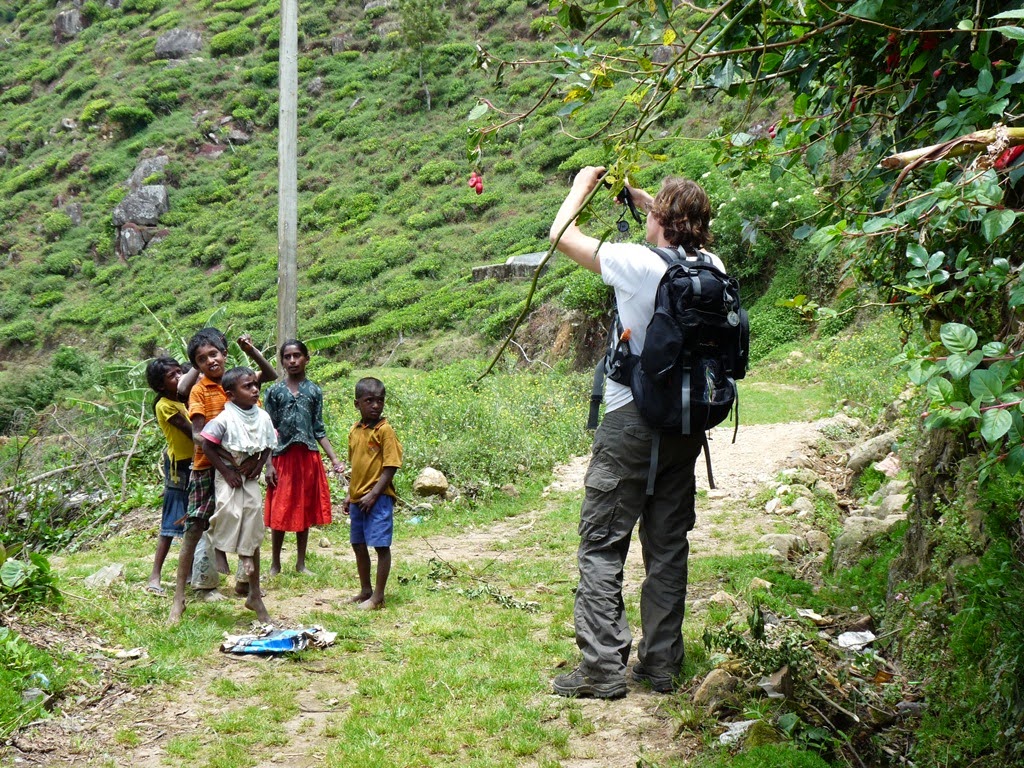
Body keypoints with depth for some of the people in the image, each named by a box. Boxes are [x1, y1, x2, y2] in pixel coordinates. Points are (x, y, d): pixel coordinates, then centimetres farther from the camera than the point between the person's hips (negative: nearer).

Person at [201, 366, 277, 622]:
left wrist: (259, 465, -6)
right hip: (230, 479, -5)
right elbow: (207, 445, -15)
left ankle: (255, 595, 16)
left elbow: (269, 445, 10)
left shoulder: (262, 417, -1)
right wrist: (226, 472, -15)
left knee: (253, 535, 9)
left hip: (251, 479, 5)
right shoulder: (225, 419, -17)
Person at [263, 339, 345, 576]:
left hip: (309, 457, 2)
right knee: (279, 512, 0)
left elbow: (319, 430, 8)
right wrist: (268, 464, -7)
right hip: (283, 457, -2)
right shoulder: (275, 392, 1)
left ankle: (301, 563, 18)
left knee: (305, 511, 8)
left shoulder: (314, 392, 6)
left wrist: (334, 459, 0)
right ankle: (275, 564, 12)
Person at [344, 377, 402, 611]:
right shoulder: (354, 431, 8)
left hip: (378, 498, -8)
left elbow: (390, 467, -14)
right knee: (358, 545, 15)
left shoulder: (384, 430, -11)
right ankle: (365, 590, 29)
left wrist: (373, 495, -17)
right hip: (358, 498, 8)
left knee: (381, 545, -3)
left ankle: (378, 596, 4)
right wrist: (350, 494, 12)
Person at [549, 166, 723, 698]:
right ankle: (662, 664, 17)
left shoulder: (637, 264, -16)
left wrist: (582, 185, 14)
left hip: (632, 421, -6)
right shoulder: (712, 269, 1)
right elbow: (684, 236, 28)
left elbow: (561, 235, -2)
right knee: (668, 546, 12)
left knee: (602, 545, 1)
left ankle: (603, 667, -2)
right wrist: (641, 198, 29)